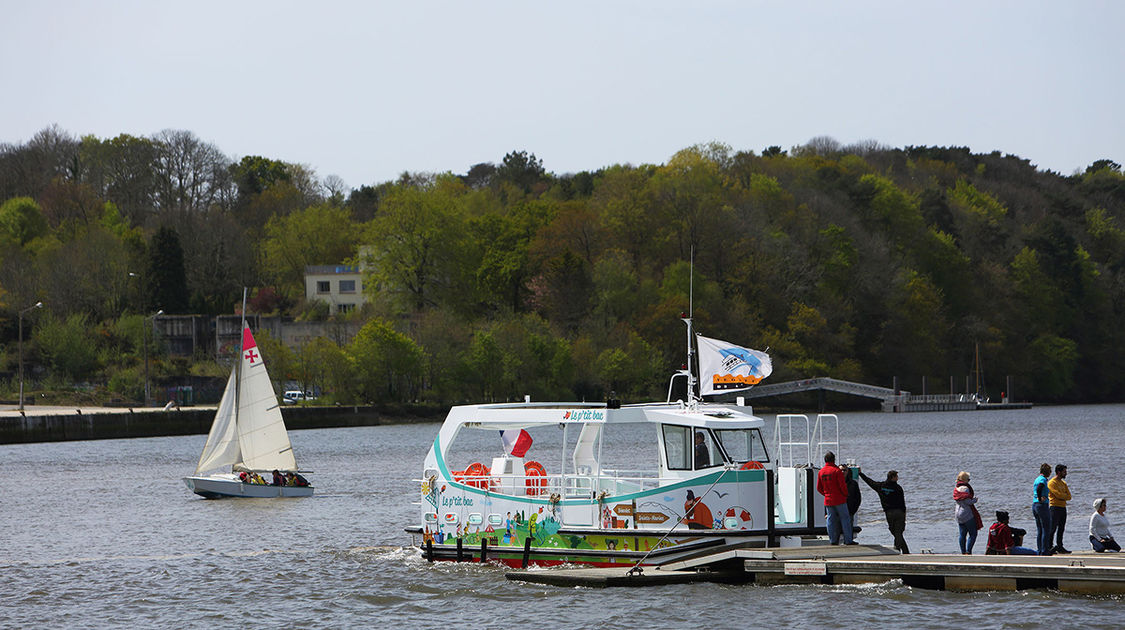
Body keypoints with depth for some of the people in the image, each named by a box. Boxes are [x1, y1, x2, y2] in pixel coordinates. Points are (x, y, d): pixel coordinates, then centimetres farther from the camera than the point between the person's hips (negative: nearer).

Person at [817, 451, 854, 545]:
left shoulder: (821, 472, 3)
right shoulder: (837, 471, -13)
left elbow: (819, 488, 9)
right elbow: (843, 486, -13)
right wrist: (846, 495, 5)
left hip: (828, 501, 5)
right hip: (839, 500, -5)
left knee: (830, 520, 9)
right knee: (845, 519, 3)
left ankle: (833, 540, 8)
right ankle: (848, 540, 2)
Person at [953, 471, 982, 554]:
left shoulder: (956, 487, 10)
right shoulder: (965, 488, -17)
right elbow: (968, 501, -20)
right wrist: (975, 499, -4)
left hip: (958, 513, 9)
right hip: (967, 514, -9)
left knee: (962, 534, 11)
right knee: (973, 534, -4)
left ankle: (963, 552, 14)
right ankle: (968, 551, -12)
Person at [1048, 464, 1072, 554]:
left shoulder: (1063, 483, 17)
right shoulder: (1052, 483, -8)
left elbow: (1069, 497, 10)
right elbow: (1059, 495, -17)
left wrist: (1062, 496, -7)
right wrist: (1065, 495, 0)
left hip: (1063, 508, 8)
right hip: (1055, 507, -8)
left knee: (1061, 529, 9)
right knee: (1053, 528, -10)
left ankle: (1059, 547, 13)